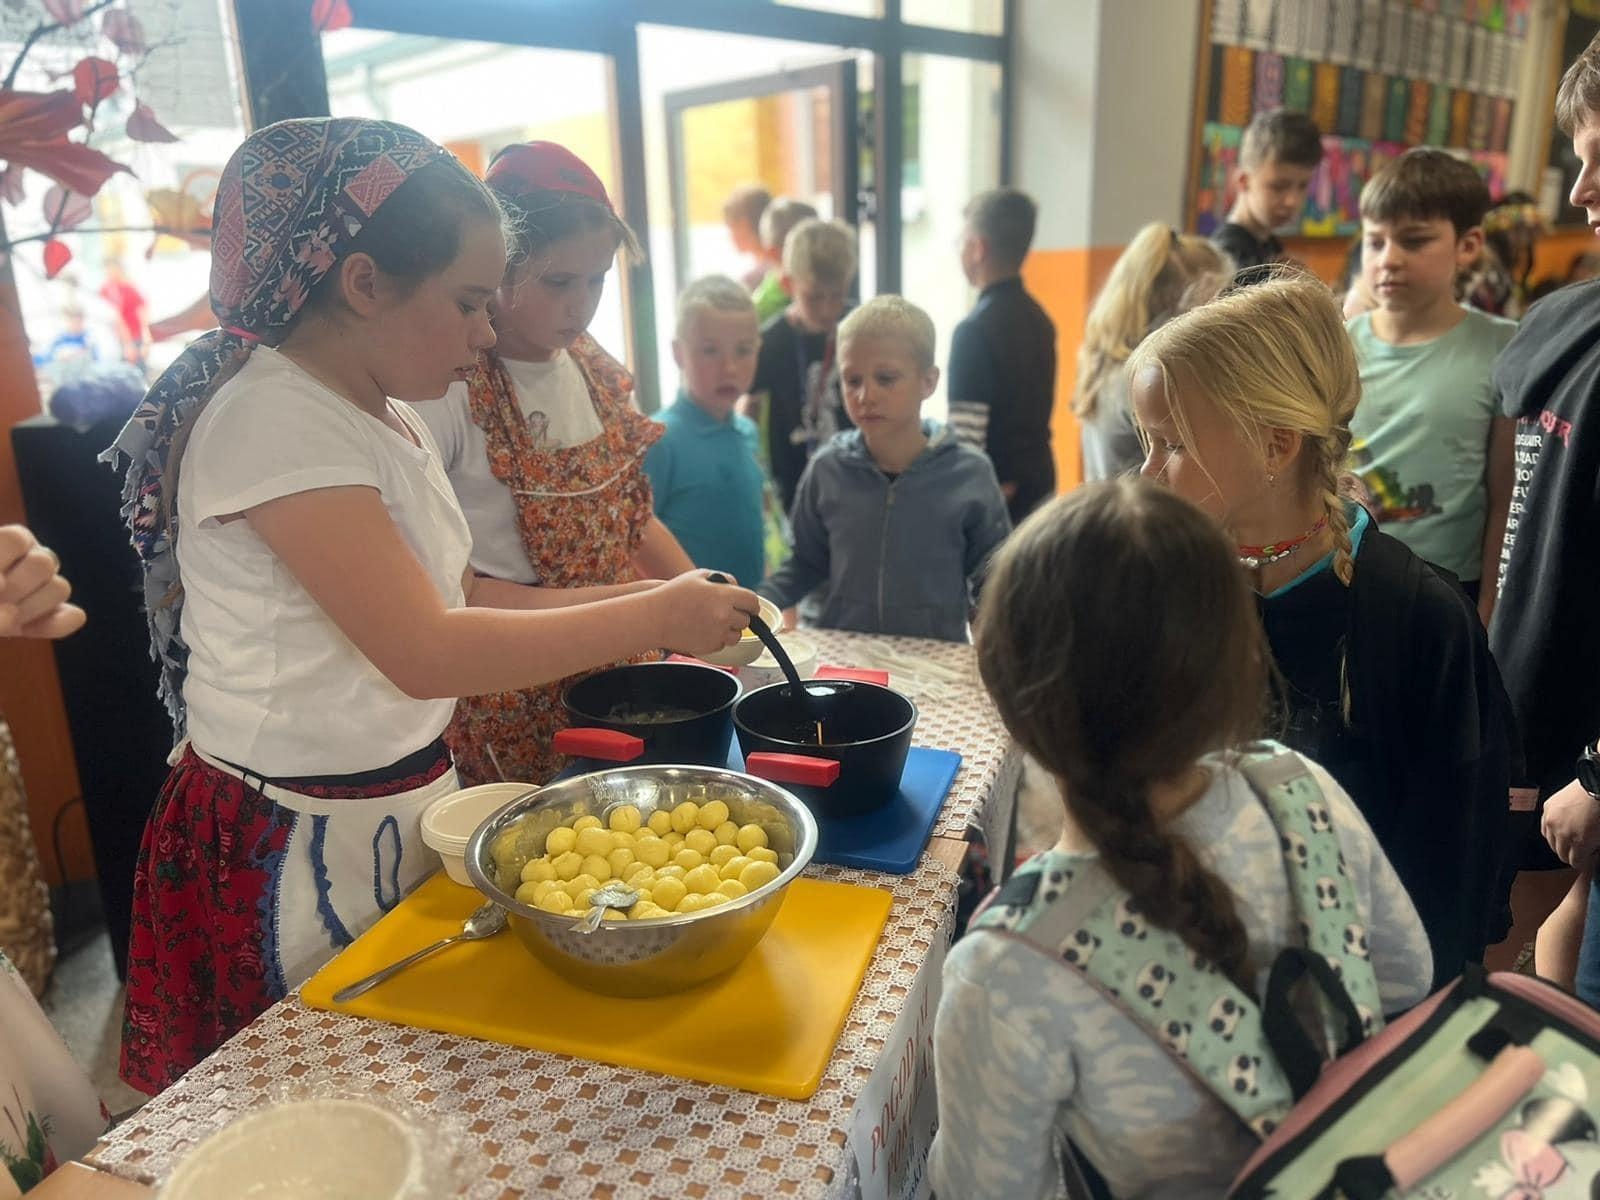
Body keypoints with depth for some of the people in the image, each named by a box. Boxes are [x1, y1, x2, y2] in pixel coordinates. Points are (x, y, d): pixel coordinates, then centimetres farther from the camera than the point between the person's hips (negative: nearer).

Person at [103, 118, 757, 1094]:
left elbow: (449, 591, 6)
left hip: (410, 801, 8)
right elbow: (425, 652, -28)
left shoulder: (387, 413, 6)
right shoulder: (272, 419, -22)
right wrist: (653, 619, -22)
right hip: (297, 839, -8)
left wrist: (638, 599, -3)